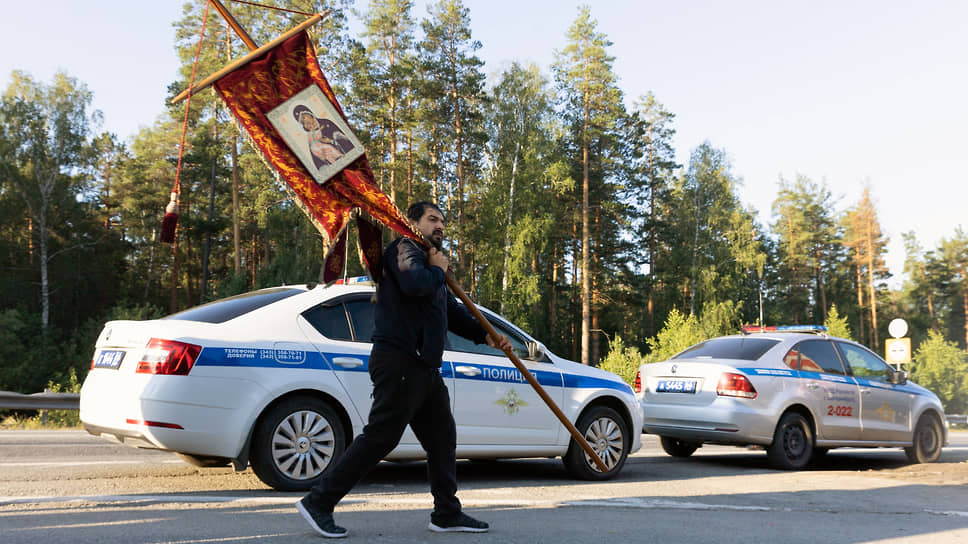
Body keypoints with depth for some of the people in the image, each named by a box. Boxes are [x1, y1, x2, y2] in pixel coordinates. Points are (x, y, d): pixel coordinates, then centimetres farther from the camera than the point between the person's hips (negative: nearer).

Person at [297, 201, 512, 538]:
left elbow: (452, 311, 33)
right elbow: (414, 283, -26)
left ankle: (447, 514, 20)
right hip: (399, 362, -10)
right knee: (379, 437, -10)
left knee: (442, 438, 12)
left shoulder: (429, 264, 26)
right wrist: (438, 270, -6)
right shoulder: (403, 248, -4)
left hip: (424, 368, 10)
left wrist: (485, 336, 25)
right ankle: (318, 503, -3)